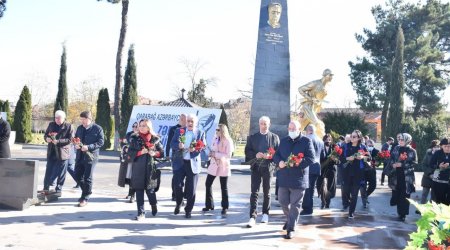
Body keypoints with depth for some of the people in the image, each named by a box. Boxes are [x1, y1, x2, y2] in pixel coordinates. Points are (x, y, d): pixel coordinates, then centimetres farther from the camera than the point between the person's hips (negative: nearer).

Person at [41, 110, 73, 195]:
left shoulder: (68, 126, -5)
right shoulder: (51, 125, 8)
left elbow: (70, 139, -10)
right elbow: (45, 135, 13)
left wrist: (58, 141, -22)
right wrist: (47, 138, -11)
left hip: (63, 153, -3)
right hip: (51, 152, 3)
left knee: (61, 173, 4)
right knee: (48, 171, 7)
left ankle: (58, 189, 16)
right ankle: (46, 188, 18)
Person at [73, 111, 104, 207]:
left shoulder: (97, 129, -7)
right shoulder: (80, 128, 12)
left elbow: (101, 142, -11)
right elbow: (75, 139, 21)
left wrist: (88, 147, -21)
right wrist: (76, 144, -3)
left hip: (91, 156, -6)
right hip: (80, 156, 6)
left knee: (87, 178, -3)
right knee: (78, 175, 11)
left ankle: (85, 198, 7)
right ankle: (86, 192, 31)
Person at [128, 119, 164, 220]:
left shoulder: (155, 139, 5)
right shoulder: (134, 138, 6)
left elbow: (162, 152, 7)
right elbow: (130, 152, 0)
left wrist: (155, 153, -13)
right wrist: (140, 152, -15)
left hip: (151, 169, -1)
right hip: (138, 169, 1)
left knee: (150, 190, -1)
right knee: (139, 190, 0)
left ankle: (154, 206, 30)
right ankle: (141, 213, 9)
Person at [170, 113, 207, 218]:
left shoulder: (200, 133, 7)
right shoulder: (179, 131, 8)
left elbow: (203, 146, 0)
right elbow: (172, 144, 1)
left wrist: (195, 149, -20)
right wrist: (178, 146, -20)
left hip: (193, 164, 0)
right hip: (179, 163, 0)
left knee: (191, 189, 2)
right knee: (177, 185, -2)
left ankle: (188, 210, 16)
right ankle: (178, 204, 26)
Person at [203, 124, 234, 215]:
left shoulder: (228, 141, -13)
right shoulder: (215, 139, 5)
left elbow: (228, 155, -17)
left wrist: (216, 154, -21)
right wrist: (211, 153, -8)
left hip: (223, 166, -6)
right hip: (213, 165, 6)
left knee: (224, 187, 5)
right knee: (208, 184, 5)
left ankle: (225, 207, 17)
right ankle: (209, 205, 18)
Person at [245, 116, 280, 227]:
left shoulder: (274, 137, 4)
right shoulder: (252, 137, 7)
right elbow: (247, 151, 3)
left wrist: (270, 156, -16)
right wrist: (255, 155, -16)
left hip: (268, 167, 0)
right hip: (256, 167, 0)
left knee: (267, 192, 12)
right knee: (254, 192, -7)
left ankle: (265, 214, 26)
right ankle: (252, 217, -9)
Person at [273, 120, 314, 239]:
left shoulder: (306, 141, -4)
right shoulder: (283, 141, 12)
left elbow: (311, 158, -11)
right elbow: (276, 155, 12)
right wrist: (279, 162, -11)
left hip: (298, 178, -5)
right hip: (284, 177, 5)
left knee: (295, 204, 2)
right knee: (283, 201, 13)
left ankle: (291, 228, 10)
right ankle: (290, 219, 38)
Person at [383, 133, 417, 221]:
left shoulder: (412, 151, -3)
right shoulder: (396, 149, 8)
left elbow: (414, 163, -8)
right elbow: (391, 160, 12)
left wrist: (402, 165, -17)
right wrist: (393, 164, -9)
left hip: (407, 177, -3)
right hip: (396, 176, 3)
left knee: (405, 196, 1)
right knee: (396, 194, 6)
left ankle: (403, 214, 10)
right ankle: (400, 212, 25)